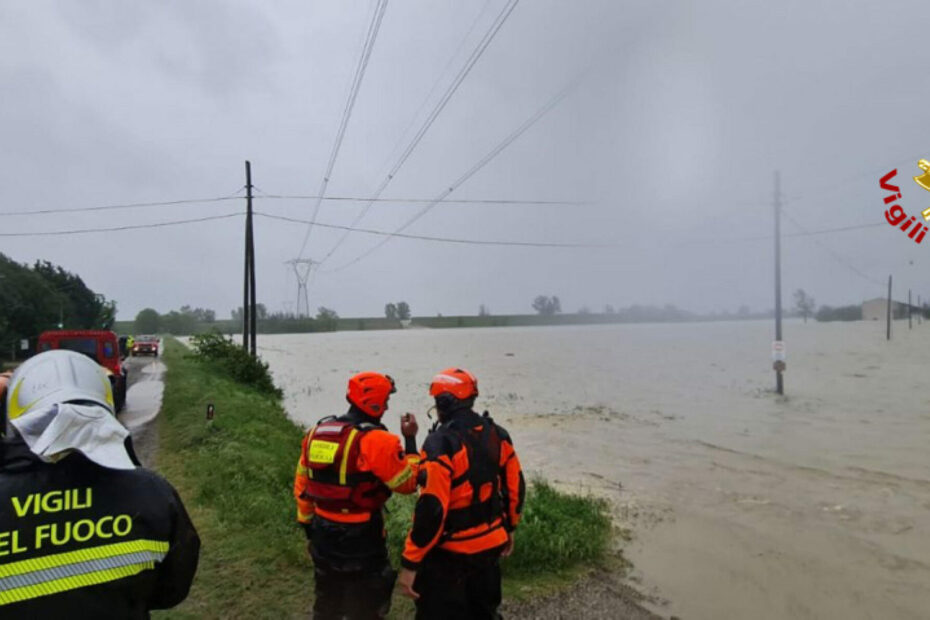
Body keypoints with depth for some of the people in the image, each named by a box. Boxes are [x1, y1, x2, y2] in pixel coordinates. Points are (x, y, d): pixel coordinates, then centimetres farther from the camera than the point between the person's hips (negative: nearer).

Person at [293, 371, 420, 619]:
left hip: (323, 536, 7)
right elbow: (408, 482, -13)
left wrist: (310, 530, 18)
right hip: (361, 540, -6)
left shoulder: (316, 432, 1)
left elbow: (301, 487, 9)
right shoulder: (376, 441, -21)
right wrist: (410, 440, -4)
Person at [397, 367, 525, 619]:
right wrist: (509, 527, 22)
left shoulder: (442, 442, -23)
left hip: (451, 553, -7)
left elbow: (432, 507, -27)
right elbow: (515, 487, 7)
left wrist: (410, 563, -20)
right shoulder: (497, 434, -1)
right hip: (491, 545, 7)